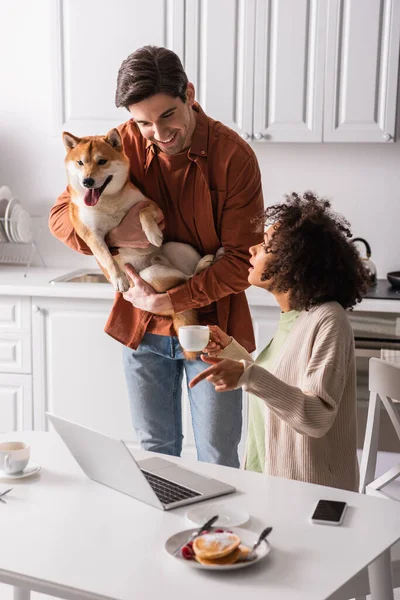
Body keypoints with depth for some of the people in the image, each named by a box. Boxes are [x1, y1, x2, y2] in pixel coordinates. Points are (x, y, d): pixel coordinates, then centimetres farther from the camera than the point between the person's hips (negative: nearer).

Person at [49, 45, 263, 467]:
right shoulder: (123, 145, -6)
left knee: (218, 462, 8)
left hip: (211, 325, -3)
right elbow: (60, 216, -1)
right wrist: (109, 234, -21)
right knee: (155, 453, 17)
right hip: (143, 326, 3)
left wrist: (170, 301, -20)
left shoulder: (233, 156, -15)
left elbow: (243, 259, -15)